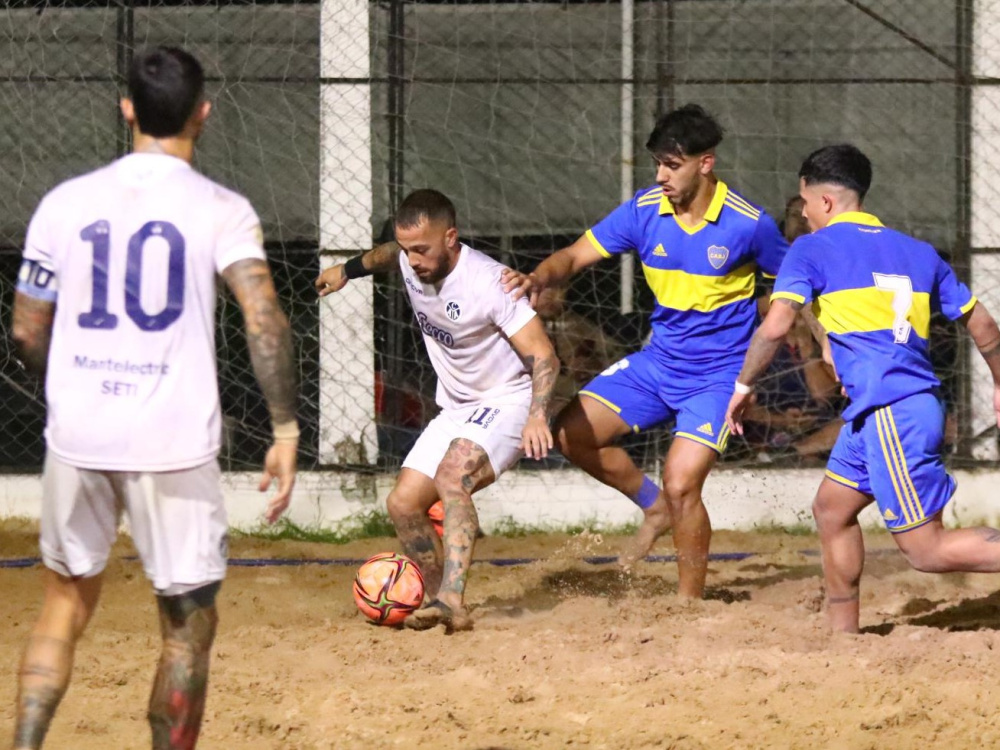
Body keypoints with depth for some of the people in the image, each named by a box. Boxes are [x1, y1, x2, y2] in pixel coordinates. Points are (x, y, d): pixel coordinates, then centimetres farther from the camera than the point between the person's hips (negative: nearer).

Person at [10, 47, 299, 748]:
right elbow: (264, 317, -17)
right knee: (189, 625, 9)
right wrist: (287, 432, -14)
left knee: (67, 602, 19)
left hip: (78, 434, 3)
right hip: (174, 441, -3)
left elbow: (27, 333, 9)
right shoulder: (221, 210, -4)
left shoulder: (66, 202, 4)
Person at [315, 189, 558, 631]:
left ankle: (451, 599, -45)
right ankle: (443, 603, 11)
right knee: (403, 504, -1)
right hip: (456, 409, 8)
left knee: (451, 476, -33)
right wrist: (350, 270, 40)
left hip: (507, 402, -8)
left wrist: (537, 415, -38)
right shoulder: (411, 264, -4)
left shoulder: (488, 282, -25)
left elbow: (544, 357, -24)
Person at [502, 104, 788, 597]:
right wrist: (540, 279, -25)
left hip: (719, 373, -5)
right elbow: (577, 255, -4)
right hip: (659, 359, 6)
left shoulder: (748, 224, -16)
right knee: (573, 433, -5)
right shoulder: (644, 210, -6)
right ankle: (654, 506, 18)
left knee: (681, 484, -18)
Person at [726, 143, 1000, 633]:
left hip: (889, 412, -8)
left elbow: (775, 326, -12)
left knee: (926, 549, -7)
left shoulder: (812, 249, -1)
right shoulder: (917, 252, 17)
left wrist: (744, 385, 3)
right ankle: (843, 633, 23)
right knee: (832, 509, 21)